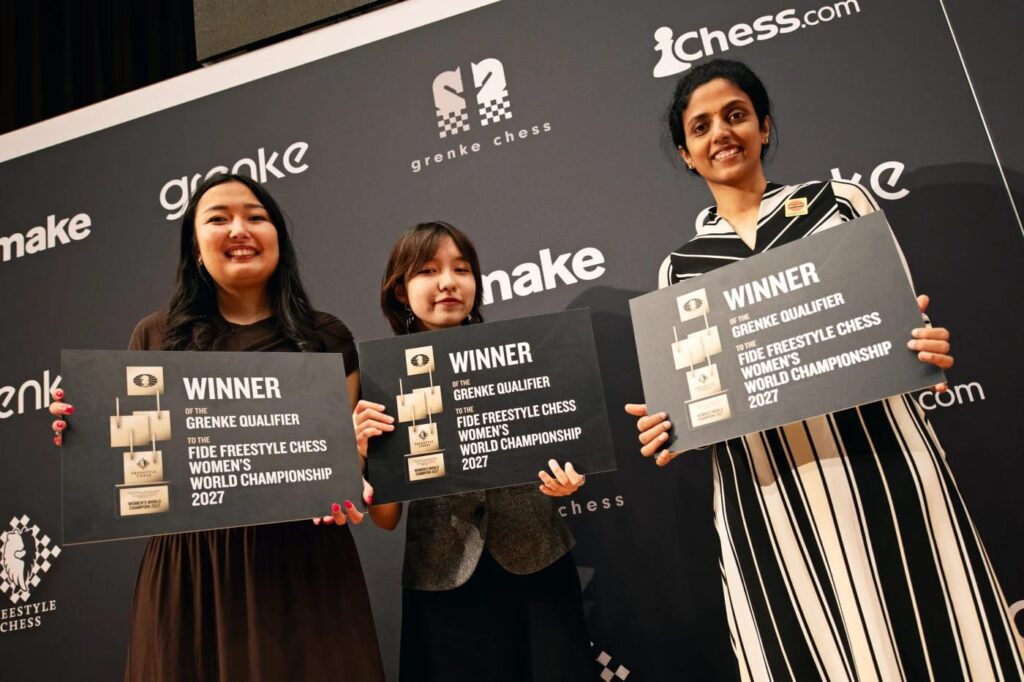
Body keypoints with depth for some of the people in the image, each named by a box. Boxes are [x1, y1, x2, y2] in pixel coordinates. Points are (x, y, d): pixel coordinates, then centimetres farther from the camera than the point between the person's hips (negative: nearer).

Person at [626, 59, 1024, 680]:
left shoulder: (841, 202, 8)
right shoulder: (681, 267, 11)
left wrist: (929, 349, -14)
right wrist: (669, 426, -9)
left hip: (881, 467, 0)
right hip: (765, 498, 1)